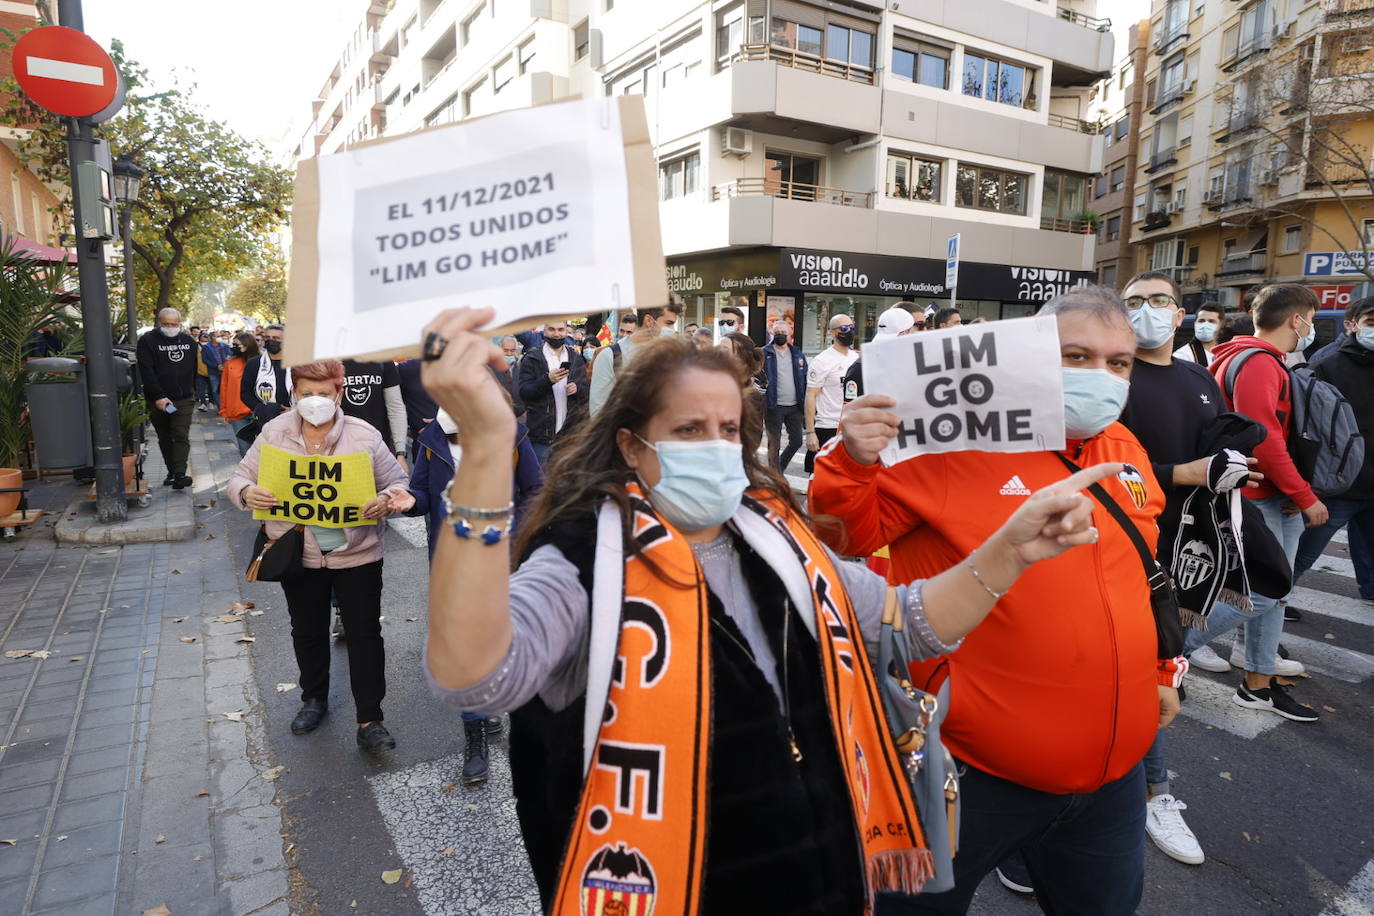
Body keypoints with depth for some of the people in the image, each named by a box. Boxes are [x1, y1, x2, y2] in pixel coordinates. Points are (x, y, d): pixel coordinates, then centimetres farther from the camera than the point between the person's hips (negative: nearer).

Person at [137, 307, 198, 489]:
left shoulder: (189, 341, 8)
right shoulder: (147, 341, -4)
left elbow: (195, 370, 16)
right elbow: (146, 372, -11)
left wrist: (193, 392, 14)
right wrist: (159, 397, -18)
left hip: (184, 399, 1)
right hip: (158, 401, -1)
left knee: (181, 436, -10)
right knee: (165, 439, 10)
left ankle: (180, 474, -16)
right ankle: (171, 472, 18)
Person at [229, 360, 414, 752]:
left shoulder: (364, 435, -9)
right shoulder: (274, 433, -3)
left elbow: (397, 484, -4)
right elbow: (240, 477, 4)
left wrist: (386, 500, -27)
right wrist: (247, 493, -20)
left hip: (357, 553, -2)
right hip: (298, 554, 3)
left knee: (365, 633, 2)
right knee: (307, 632, 20)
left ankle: (369, 721, 14)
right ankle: (314, 698, 44)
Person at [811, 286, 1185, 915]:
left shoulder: (1125, 449, 4)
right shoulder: (961, 443, -18)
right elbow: (847, 536, -18)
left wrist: (1163, 668, 21)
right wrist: (854, 463, -36)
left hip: (1114, 764, 6)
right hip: (977, 767, -6)